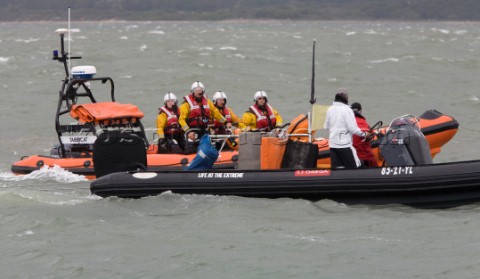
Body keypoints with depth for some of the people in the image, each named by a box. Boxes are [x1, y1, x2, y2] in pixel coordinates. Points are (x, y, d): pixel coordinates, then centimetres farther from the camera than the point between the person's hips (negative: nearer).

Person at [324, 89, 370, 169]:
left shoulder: (330, 109, 7)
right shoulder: (346, 109, -12)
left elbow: (326, 126, 16)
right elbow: (353, 128, -16)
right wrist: (363, 134, -2)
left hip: (332, 143, 6)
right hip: (345, 144, -6)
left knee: (336, 168, 6)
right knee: (353, 168, 0)